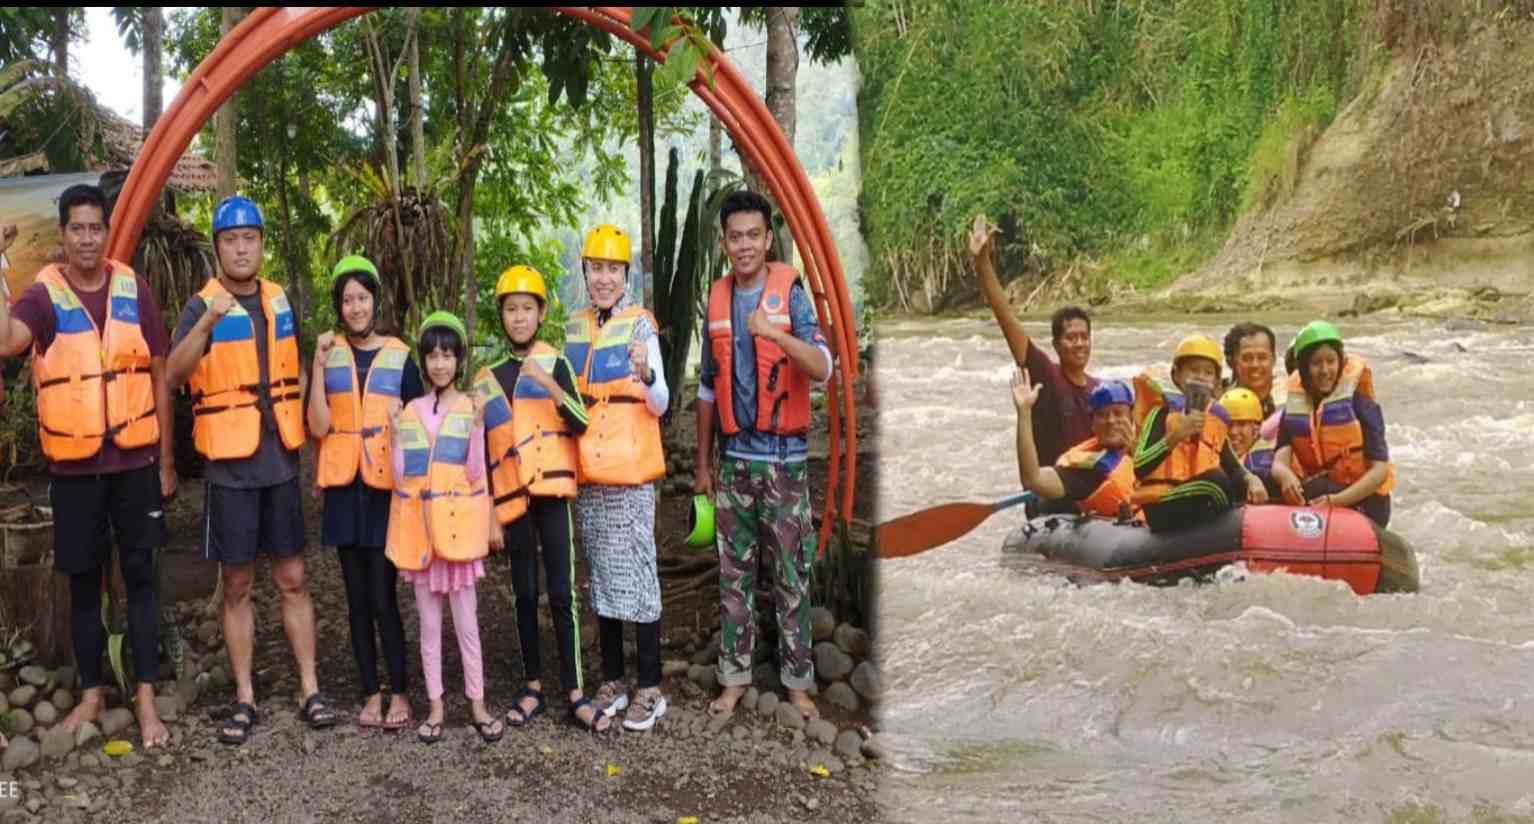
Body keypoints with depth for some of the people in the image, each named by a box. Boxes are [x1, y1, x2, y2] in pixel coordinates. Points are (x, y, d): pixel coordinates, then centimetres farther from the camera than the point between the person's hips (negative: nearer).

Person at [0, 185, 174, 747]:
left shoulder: (134, 291, 1)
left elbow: (159, 377, 5)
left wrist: (166, 461, 4)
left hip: (134, 461, 0)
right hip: (73, 466, 0)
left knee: (139, 576, 5)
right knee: (83, 580, 10)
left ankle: (146, 699, 12)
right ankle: (91, 694, 23)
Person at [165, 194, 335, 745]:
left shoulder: (280, 300, 8)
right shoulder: (202, 306, -6)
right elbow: (172, 375, -24)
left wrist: (304, 436, 15)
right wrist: (208, 320, -38)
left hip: (280, 462, 4)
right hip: (230, 467, -3)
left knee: (292, 579, 8)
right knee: (237, 585, 5)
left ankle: (310, 689, 15)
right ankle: (244, 699, 14)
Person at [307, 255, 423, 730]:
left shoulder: (399, 356, 3)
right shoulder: (329, 354, 4)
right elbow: (318, 426, -5)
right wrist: (319, 364, -13)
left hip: (386, 487, -2)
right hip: (344, 487, 2)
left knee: (383, 598, -5)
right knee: (357, 599, 8)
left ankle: (399, 693, 8)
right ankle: (370, 693, 18)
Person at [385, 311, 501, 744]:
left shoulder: (470, 408, -3)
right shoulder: (411, 410, 5)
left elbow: (475, 474, -10)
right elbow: (400, 477, 2)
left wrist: (477, 426, -19)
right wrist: (397, 434, -8)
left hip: (457, 527, -3)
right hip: (420, 529, 3)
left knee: (467, 622, 4)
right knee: (429, 624, 9)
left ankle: (477, 704, 13)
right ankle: (435, 706, 17)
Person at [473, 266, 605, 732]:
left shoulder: (556, 363, 3)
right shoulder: (487, 379, 8)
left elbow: (580, 423, -11)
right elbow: (483, 454, 9)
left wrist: (549, 383, -25)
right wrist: (489, 516, 6)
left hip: (551, 492, -2)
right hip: (511, 499, 2)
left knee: (562, 593, -3)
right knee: (525, 595, 7)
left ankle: (575, 693, -1)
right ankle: (533, 686, 17)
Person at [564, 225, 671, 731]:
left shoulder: (640, 326, -6)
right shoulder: (574, 329, 11)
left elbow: (660, 405, -12)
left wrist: (646, 375, -31)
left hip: (631, 472, -6)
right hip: (587, 473, 6)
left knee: (636, 575, -4)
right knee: (600, 576, 12)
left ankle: (650, 689, 5)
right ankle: (612, 681, 22)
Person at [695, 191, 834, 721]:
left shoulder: (790, 292, -6)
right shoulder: (717, 299, 7)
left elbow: (823, 370, -19)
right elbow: (707, 386, 13)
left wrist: (776, 333, -35)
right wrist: (703, 461, 13)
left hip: (784, 456, -4)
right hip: (734, 458, 4)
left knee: (791, 576, 3)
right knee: (734, 575, 9)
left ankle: (797, 682, 13)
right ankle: (734, 678, 19)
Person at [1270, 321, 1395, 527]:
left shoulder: (1359, 401, -8)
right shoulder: (1294, 407, 3)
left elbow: (1379, 468, -11)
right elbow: (1279, 462, -8)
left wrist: (1337, 500, -26)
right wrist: (1285, 475, -33)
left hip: (1363, 502, -3)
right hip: (1315, 499, 3)